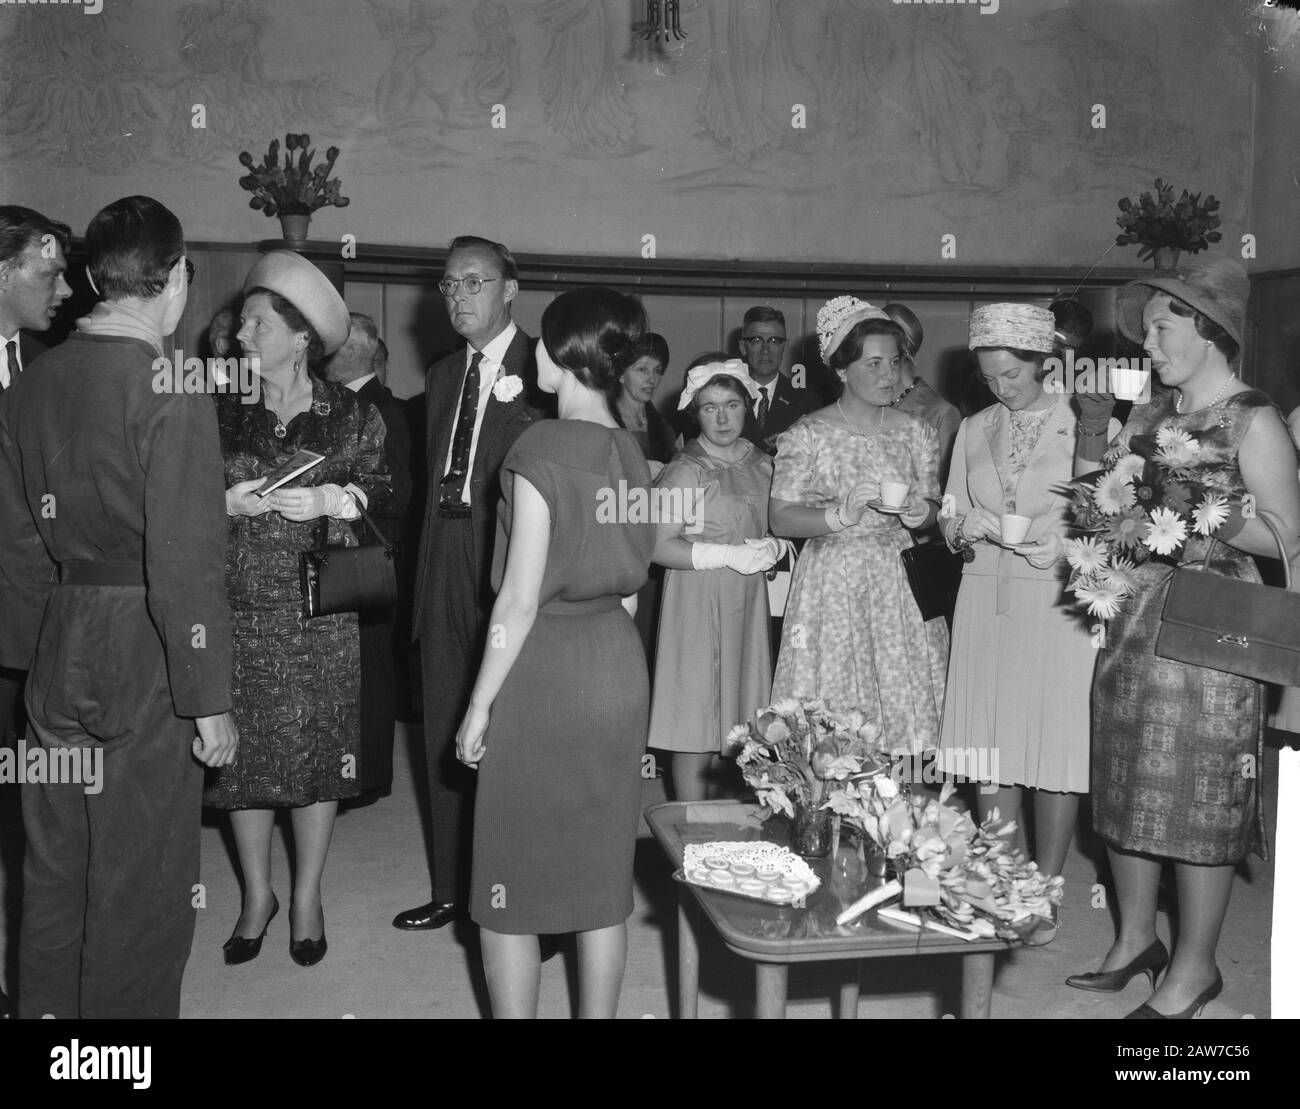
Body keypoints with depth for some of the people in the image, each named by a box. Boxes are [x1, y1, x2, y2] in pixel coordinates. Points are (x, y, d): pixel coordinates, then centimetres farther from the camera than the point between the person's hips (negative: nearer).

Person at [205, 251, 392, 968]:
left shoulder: (351, 416, 1)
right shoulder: (221, 413, 6)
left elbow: (381, 495, 1)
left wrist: (329, 501, -16)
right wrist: (228, 504, -11)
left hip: (321, 615, -2)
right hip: (239, 611, 2)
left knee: (318, 749, 4)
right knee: (243, 751, 6)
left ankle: (307, 897, 21)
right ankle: (257, 894, 24)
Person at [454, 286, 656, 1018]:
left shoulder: (543, 448, -14)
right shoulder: (632, 454, 5)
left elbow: (521, 598, -16)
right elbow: (630, 582, 10)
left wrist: (480, 704, -8)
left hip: (545, 667, -7)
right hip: (620, 666, 7)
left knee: (514, 881, 7)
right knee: (603, 875, 14)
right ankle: (599, 1012, 25)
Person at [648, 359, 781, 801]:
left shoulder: (760, 463, 10)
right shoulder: (686, 471, -10)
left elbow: (773, 527, 22)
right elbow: (658, 546, -15)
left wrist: (771, 547, -2)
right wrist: (729, 555, -18)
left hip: (747, 600, 6)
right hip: (697, 602, -6)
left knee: (741, 723, 8)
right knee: (696, 722, -3)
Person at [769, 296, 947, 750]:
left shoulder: (915, 432, 6)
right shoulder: (808, 435, -5)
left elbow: (933, 506, 14)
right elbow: (780, 518, -7)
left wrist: (921, 514, -9)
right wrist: (840, 515, -20)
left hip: (900, 587, 3)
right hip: (832, 585, -3)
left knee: (904, 705, 4)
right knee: (831, 723, -1)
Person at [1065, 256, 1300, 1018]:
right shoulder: (1152, 415, 11)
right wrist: (1093, 436, 0)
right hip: (1135, 616, 7)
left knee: (1199, 795, 2)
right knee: (1130, 783, 12)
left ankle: (1196, 965, 17)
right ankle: (1137, 937, 28)